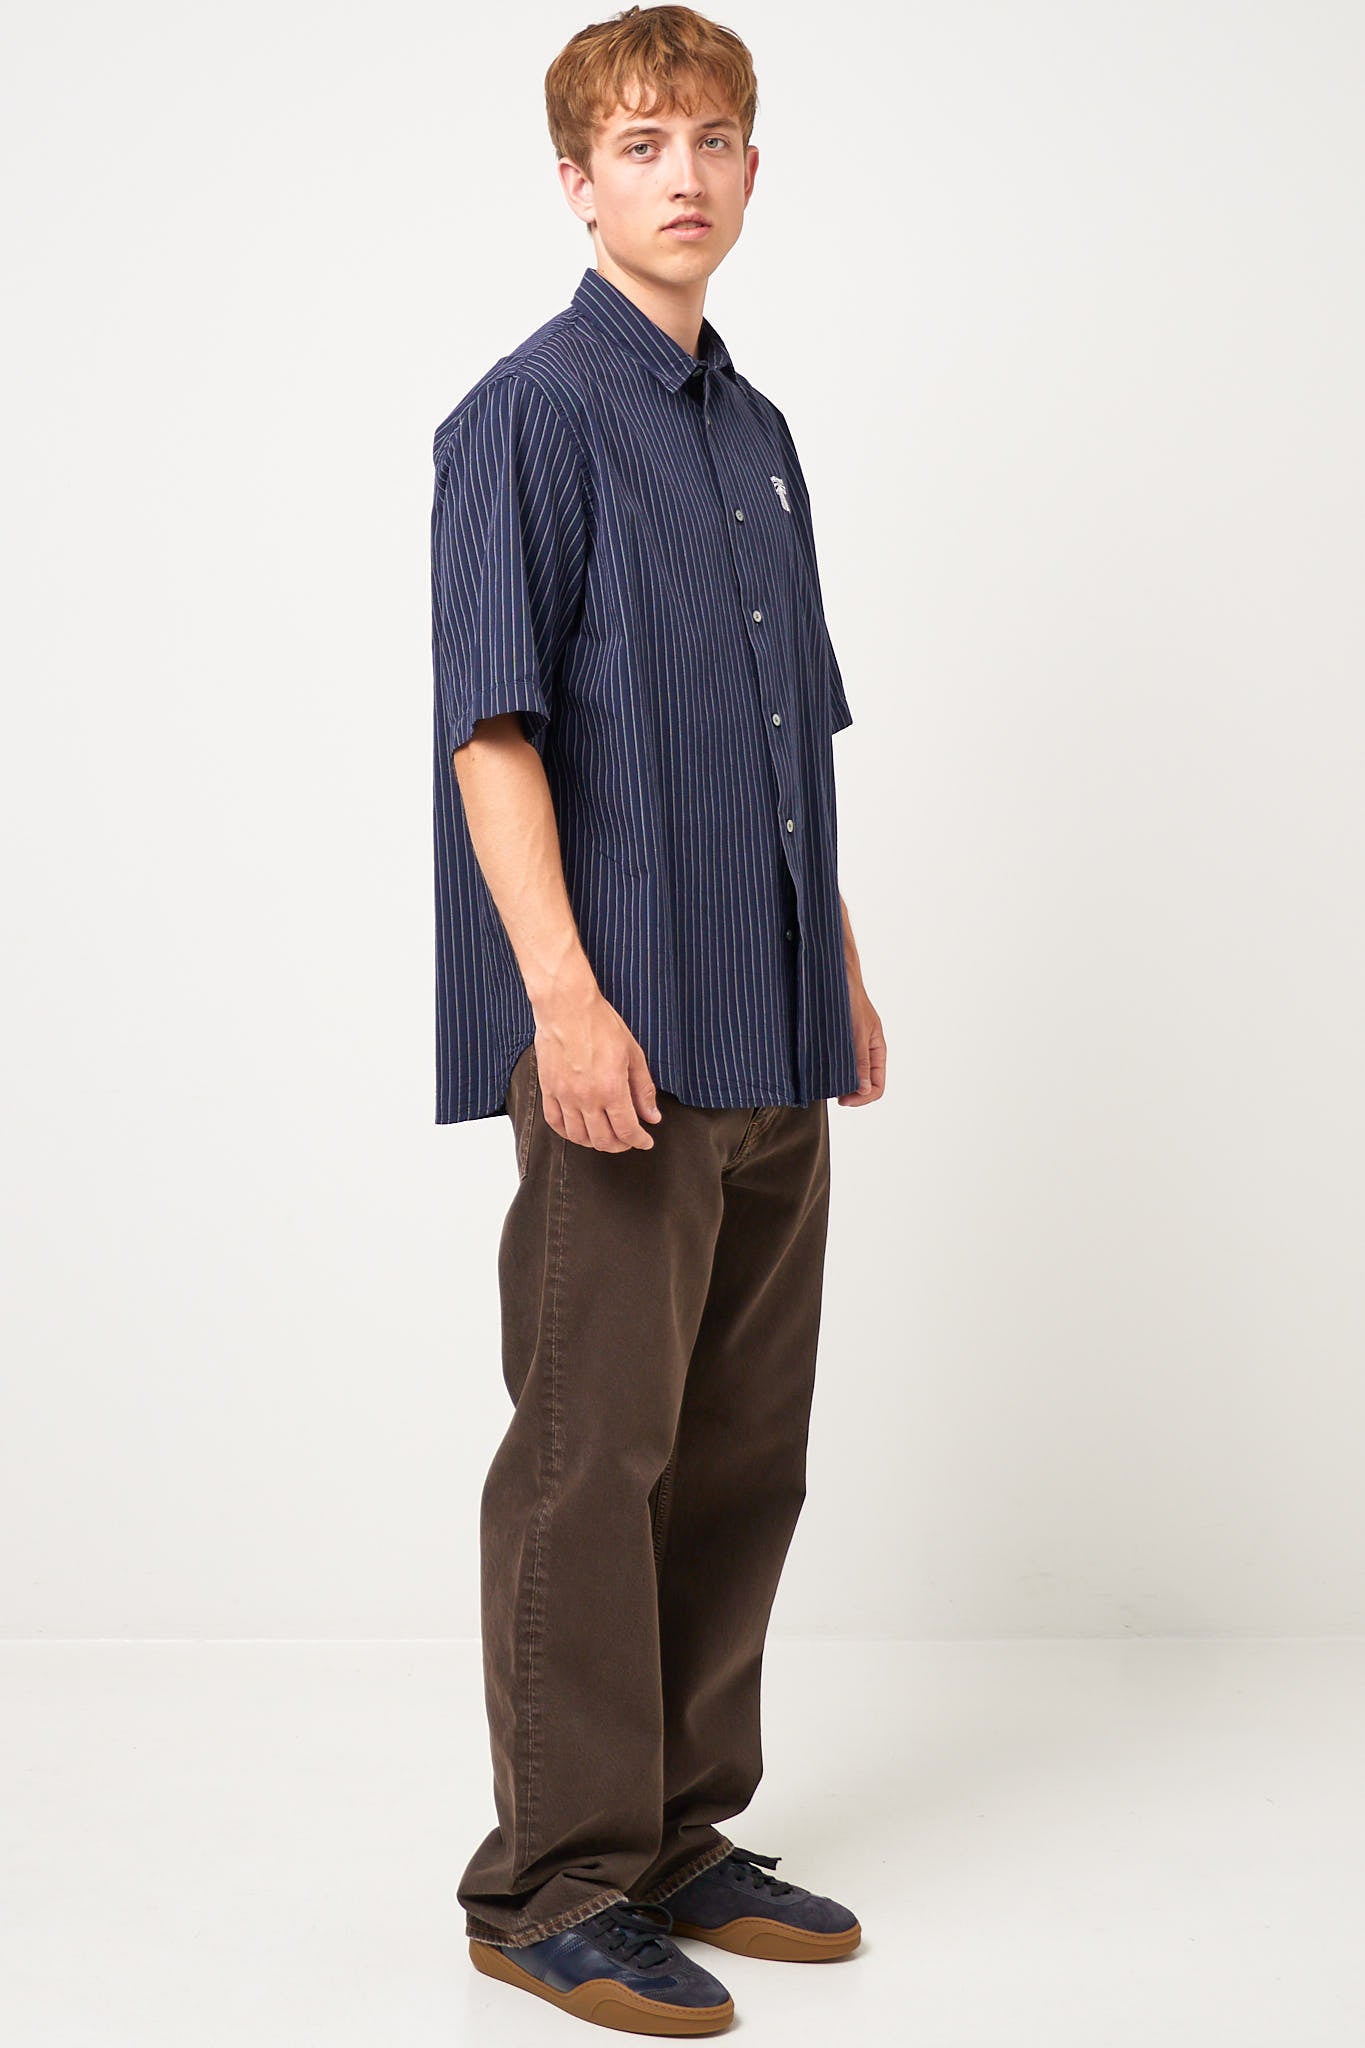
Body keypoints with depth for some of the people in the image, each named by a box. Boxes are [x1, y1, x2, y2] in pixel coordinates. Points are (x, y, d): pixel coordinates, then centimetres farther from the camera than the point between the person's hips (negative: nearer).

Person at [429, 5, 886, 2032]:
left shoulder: (757, 431, 17)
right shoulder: (530, 414, -7)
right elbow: (492, 723, -14)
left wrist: (840, 971, 20)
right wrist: (562, 991, -22)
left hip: (769, 1034, 8)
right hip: (621, 1029, -8)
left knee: (745, 1451, 13)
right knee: (593, 1454, -2)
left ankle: (684, 1832, 26)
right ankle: (556, 1882, 11)